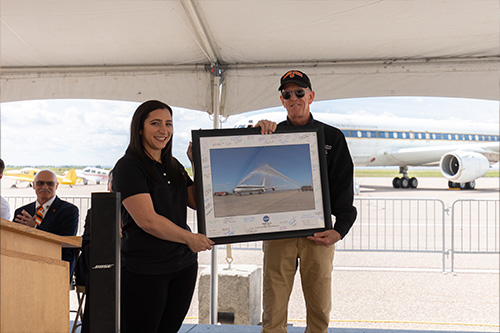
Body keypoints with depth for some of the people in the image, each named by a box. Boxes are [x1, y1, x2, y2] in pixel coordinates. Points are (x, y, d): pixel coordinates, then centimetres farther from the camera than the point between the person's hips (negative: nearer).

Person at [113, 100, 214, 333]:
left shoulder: (173, 166, 14)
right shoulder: (128, 167, -9)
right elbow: (147, 221, -18)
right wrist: (190, 238, -10)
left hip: (184, 264, 7)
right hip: (143, 268, -7)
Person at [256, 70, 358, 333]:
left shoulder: (332, 137, 9)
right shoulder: (271, 135, 11)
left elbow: (343, 187, 5)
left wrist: (339, 230, -7)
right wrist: (256, 133, -14)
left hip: (318, 232, 0)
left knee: (320, 311, 5)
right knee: (273, 311, 0)